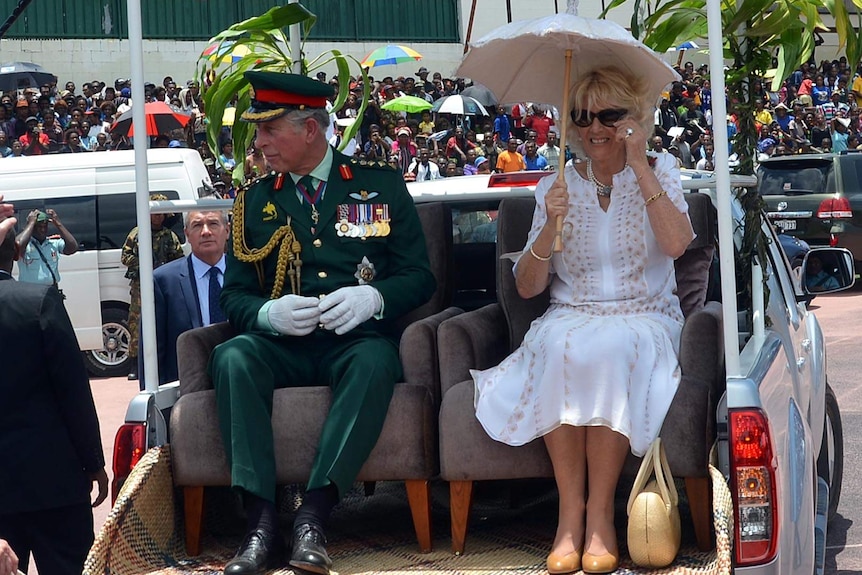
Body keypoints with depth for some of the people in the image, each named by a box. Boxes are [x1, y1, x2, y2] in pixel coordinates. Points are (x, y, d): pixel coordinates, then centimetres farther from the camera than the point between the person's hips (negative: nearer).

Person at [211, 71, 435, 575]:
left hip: (356, 341, -2)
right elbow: (234, 295, 11)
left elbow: (420, 276, 6)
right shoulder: (254, 201, 14)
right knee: (232, 358, -30)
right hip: (282, 344, 2)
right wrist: (268, 314, -13)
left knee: (375, 362, -36)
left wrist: (373, 298, -16)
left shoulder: (381, 185, 9)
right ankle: (262, 523, -35)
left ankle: (314, 517, -38)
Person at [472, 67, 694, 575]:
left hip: (645, 319, -1)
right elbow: (527, 286, 5)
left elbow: (676, 243, -15)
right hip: (571, 317, 2)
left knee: (607, 349, -36)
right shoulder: (558, 186, 10)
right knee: (563, 348, -35)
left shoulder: (659, 173, 6)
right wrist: (550, 226, -12)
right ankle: (571, 510, -29)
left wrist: (638, 163, -12)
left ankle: (600, 514, -28)